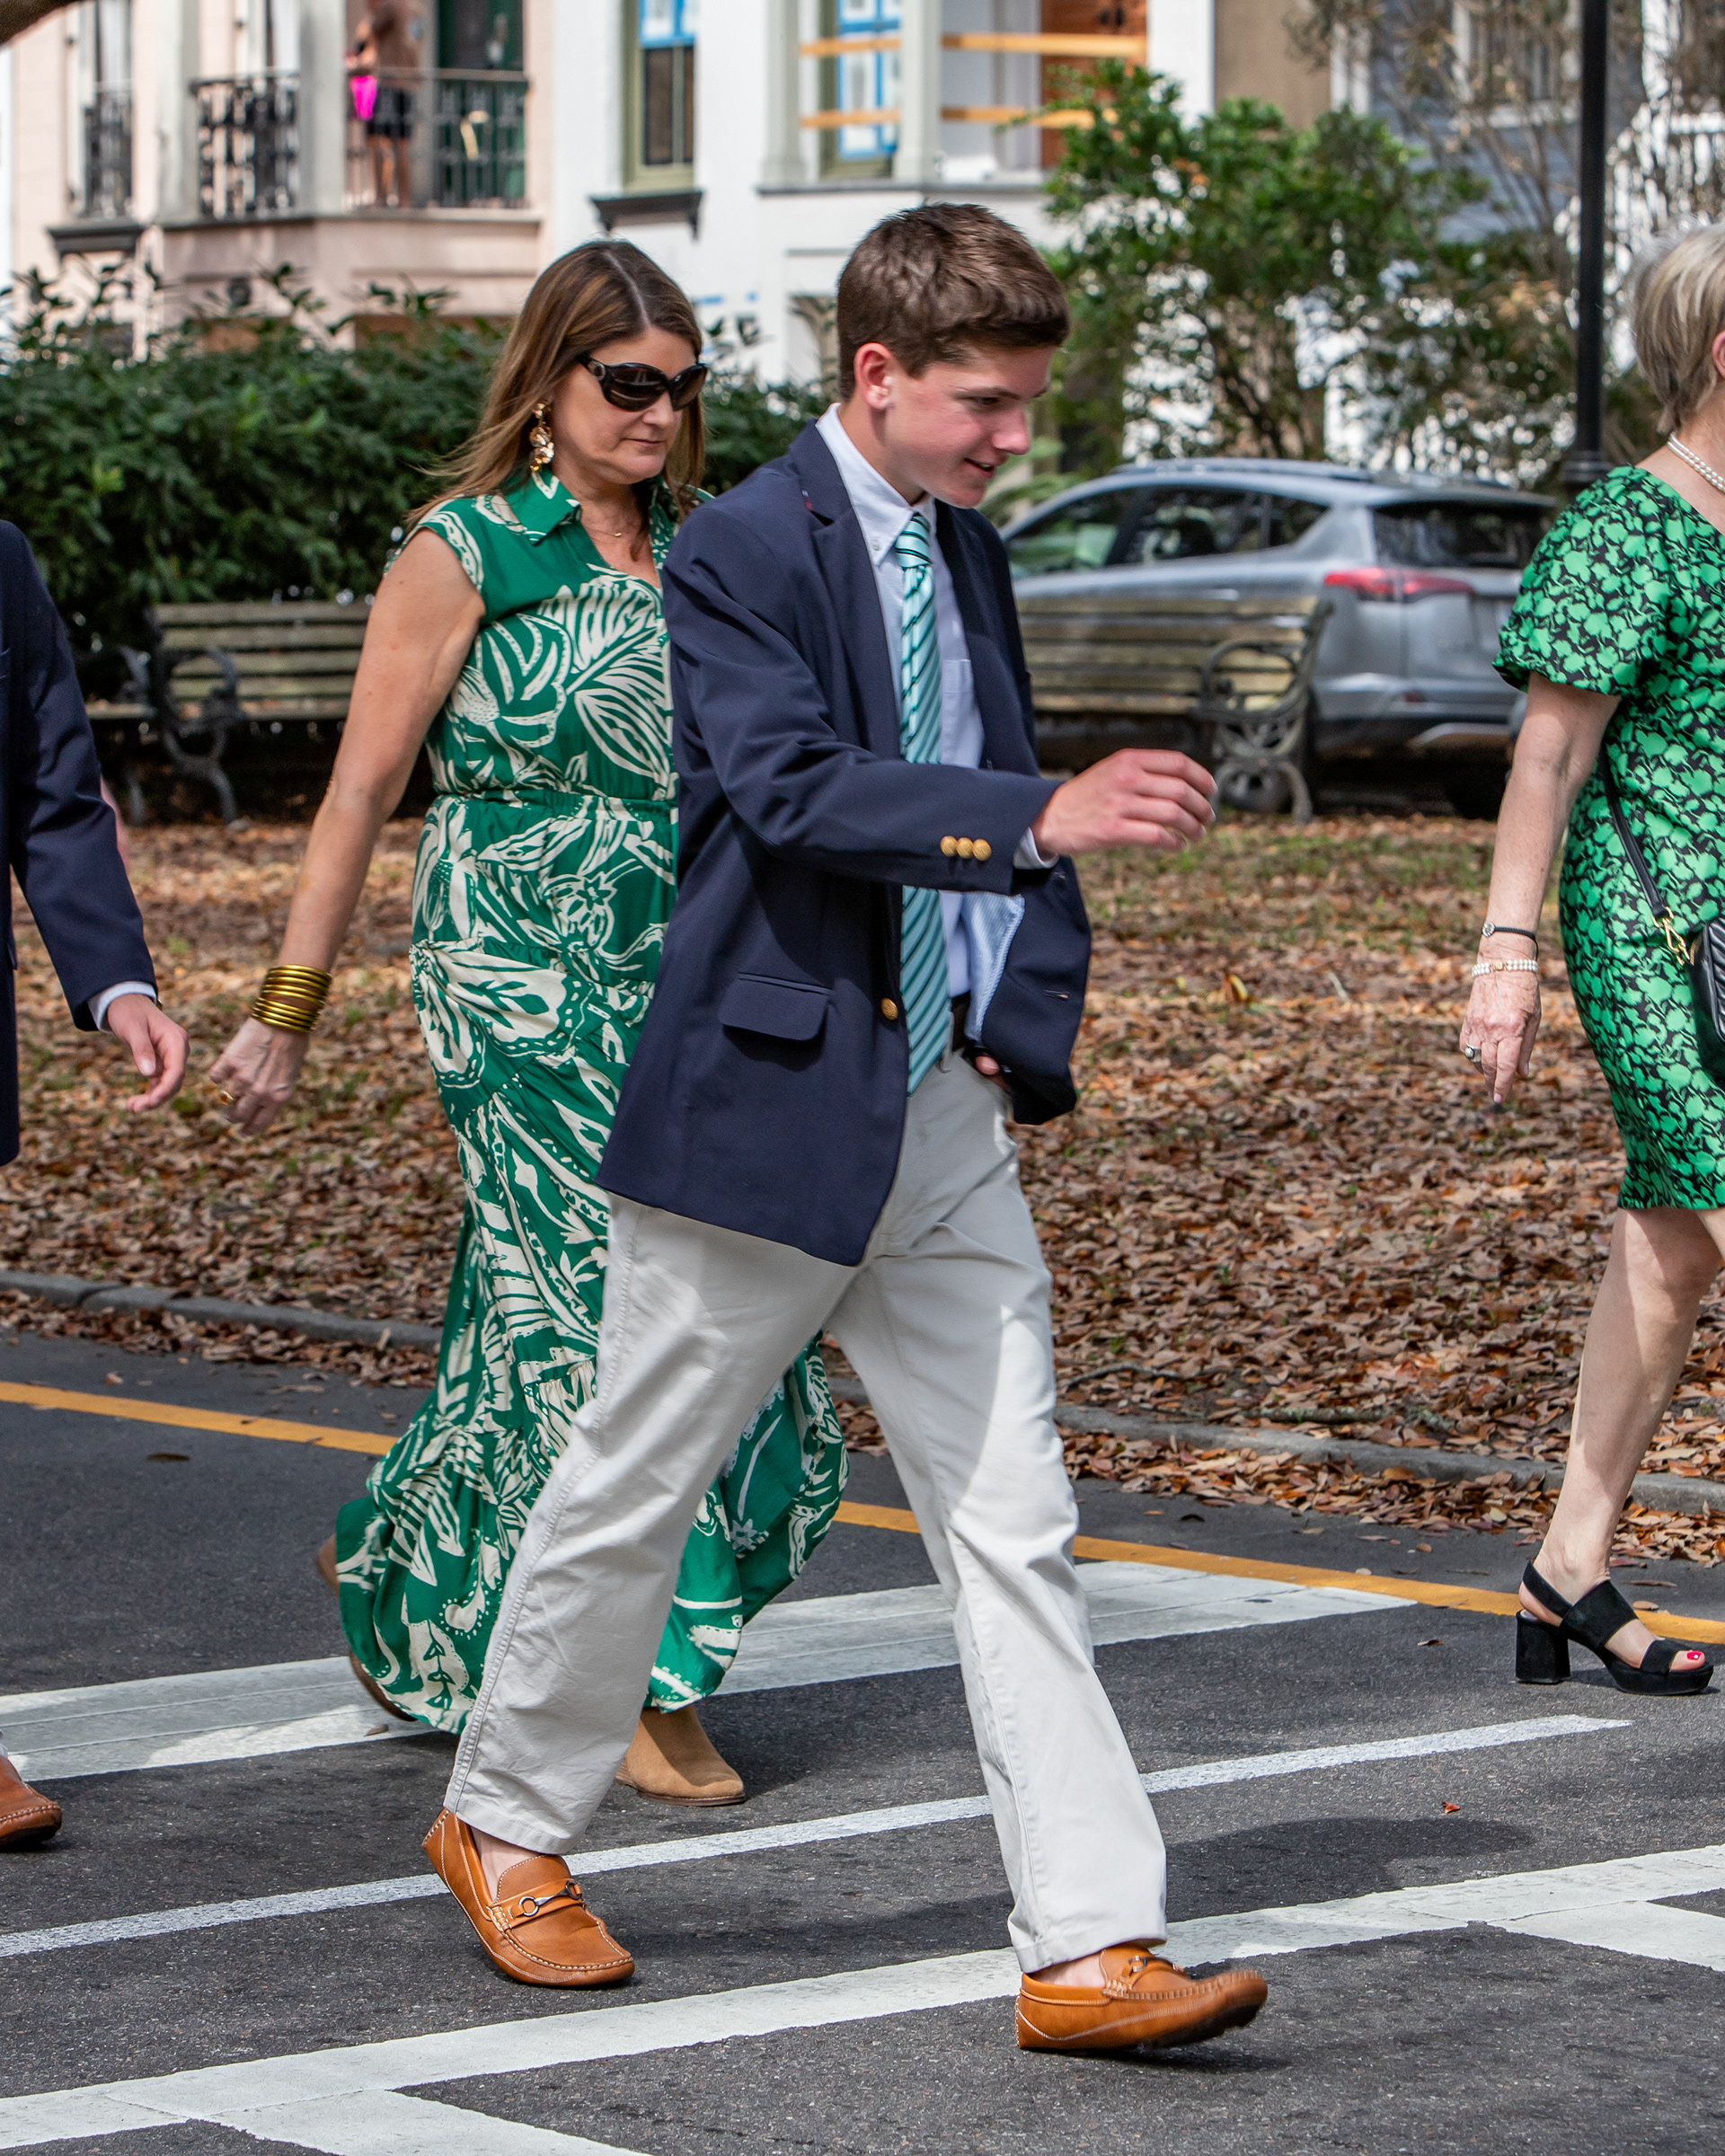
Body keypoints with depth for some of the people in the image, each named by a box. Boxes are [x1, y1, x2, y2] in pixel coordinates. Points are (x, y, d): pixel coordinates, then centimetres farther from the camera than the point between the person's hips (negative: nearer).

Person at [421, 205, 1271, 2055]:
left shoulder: (969, 556, 11)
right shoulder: (738, 552, -12)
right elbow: (795, 788, -25)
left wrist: (1030, 1032, 5)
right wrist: (1044, 815, -35)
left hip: (946, 1121, 6)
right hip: (764, 1105, -6)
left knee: (1013, 1525, 0)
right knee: (629, 1492, 9)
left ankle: (1090, 1947, -1)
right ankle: (505, 1826, 31)